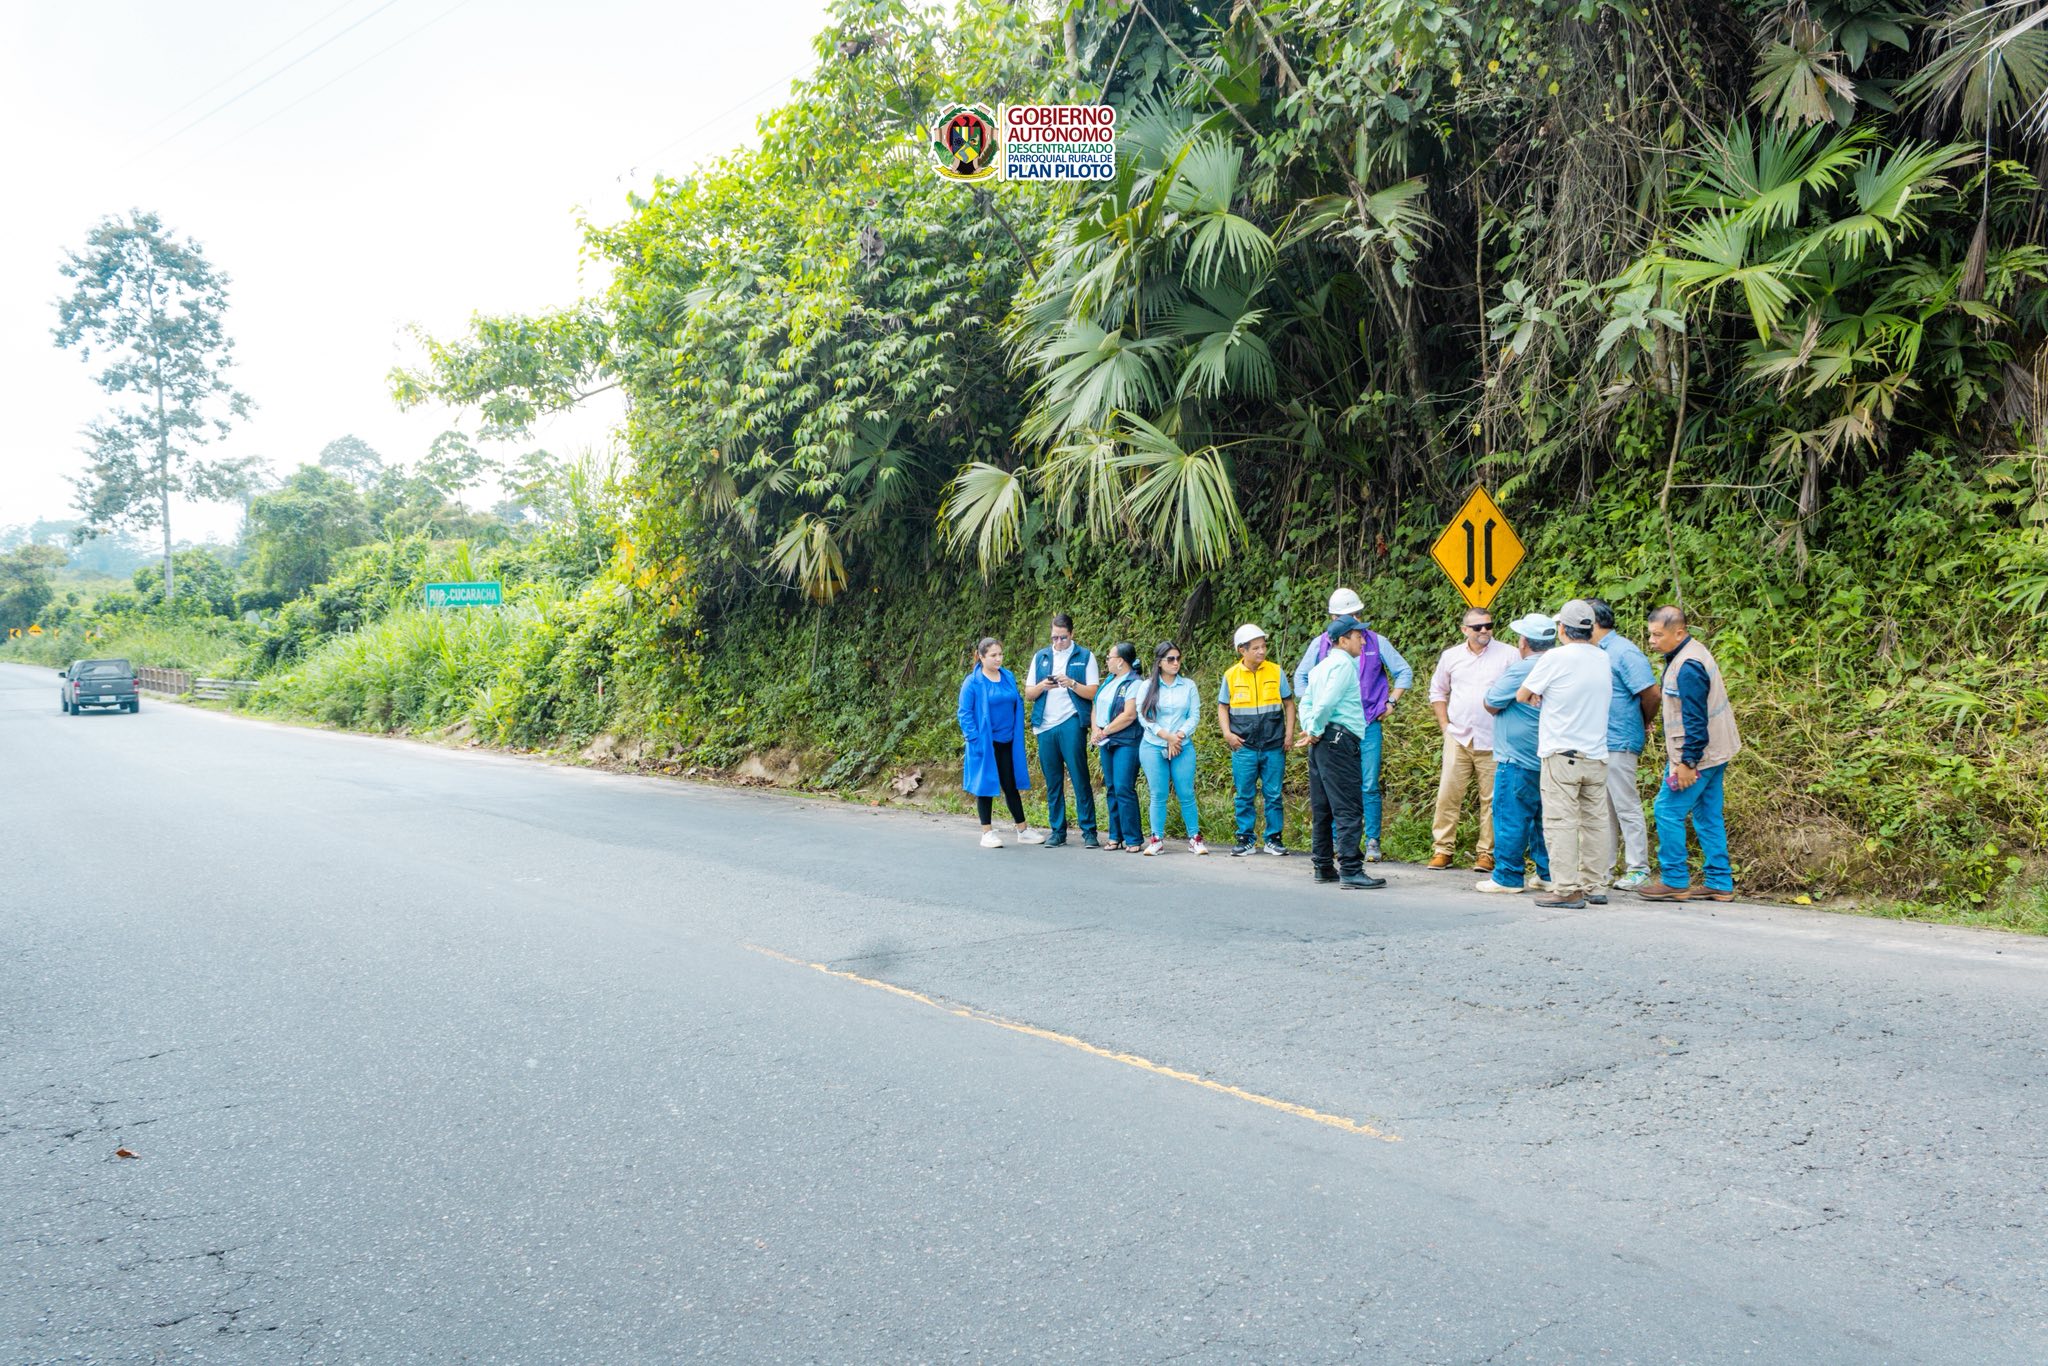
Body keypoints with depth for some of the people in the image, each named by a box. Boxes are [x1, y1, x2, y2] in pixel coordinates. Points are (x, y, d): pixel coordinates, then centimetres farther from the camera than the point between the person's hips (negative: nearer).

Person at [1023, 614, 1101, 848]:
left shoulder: (1085, 657, 3)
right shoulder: (1040, 657, 13)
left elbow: (1093, 693, -2)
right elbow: (1028, 694, 12)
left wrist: (1071, 683, -17)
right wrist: (1042, 686, -8)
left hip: (1071, 725, -4)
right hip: (1045, 726, 4)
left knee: (1079, 778, -6)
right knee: (1053, 782, 7)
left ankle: (1089, 831, -3)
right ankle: (1057, 831, 13)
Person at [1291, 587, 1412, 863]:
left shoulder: (1376, 642, 5)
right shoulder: (1321, 644, 4)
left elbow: (1404, 672, 14)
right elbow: (1301, 677, 15)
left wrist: (1391, 702, 5)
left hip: (1368, 725, 0)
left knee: (1369, 786, -3)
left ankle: (1373, 843, 4)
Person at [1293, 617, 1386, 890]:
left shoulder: (1320, 667, 20)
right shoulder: (1344, 664, -10)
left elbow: (1306, 702, 17)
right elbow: (1327, 702, -19)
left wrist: (1309, 729, 3)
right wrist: (1315, 731, -7)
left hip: (1321, 743, 10)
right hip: (1339, 739, -10)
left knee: (1321, 808, 11)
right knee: (1349, 809, -10)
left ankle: (1323, 866, 16)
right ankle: (1350, 870, -13)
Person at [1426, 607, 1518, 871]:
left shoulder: (1508, 655, 1)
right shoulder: (1451, 656, 9)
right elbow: (1438, 691, 19)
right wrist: (1444, 725, 9)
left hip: (1493, 741, -2)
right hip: (1458, 738, 2)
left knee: (1492, 798, 0)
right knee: (1447, 795, -1)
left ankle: (1487, 852, 9)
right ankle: (1442, 849, 7)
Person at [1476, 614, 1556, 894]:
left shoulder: (1520, 670, -16)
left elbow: (1492, 704, -9)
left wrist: (1498, 679, 7)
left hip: (1518, 760, -8)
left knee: (1511, 818, -1)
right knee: (1543, 818, 13)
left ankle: (1508, 877, 2)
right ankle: (1548, 874, 16)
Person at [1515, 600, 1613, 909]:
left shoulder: (1555, 658, -10)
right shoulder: (1603, 659, 8)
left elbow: (1521, 695, -3)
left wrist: (1536, 696, 18)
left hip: (1562, 753, -6)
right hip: (1597, 753, 6)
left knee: (1561, 822, -4)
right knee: (1594, 821, 11)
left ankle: (1567, 890, -6)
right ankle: (1593, 885, 17)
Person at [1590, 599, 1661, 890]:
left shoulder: (1624, 652, -13)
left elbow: (1651, 694, -15)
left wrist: (1643, 725, -1)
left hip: (1618, 743, -9)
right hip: (1596, 744, 9)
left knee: (1627, 807, -2)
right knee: (1604, 809, 13)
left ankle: (1638, 870, 5)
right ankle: (1603, 868, 20)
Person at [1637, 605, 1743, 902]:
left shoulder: (1688, 667, -21)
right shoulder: (1690, 653, 11)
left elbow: (1695, 720, -23)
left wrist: (1687, 762, -21)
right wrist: (1679, 757, 20)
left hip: (1697, 754, -10)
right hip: (1713, 753, 10)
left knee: (1668, 811, -4)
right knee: (1708, 816, 12)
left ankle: (1674, 882, 1)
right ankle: (1719, 883, 16)